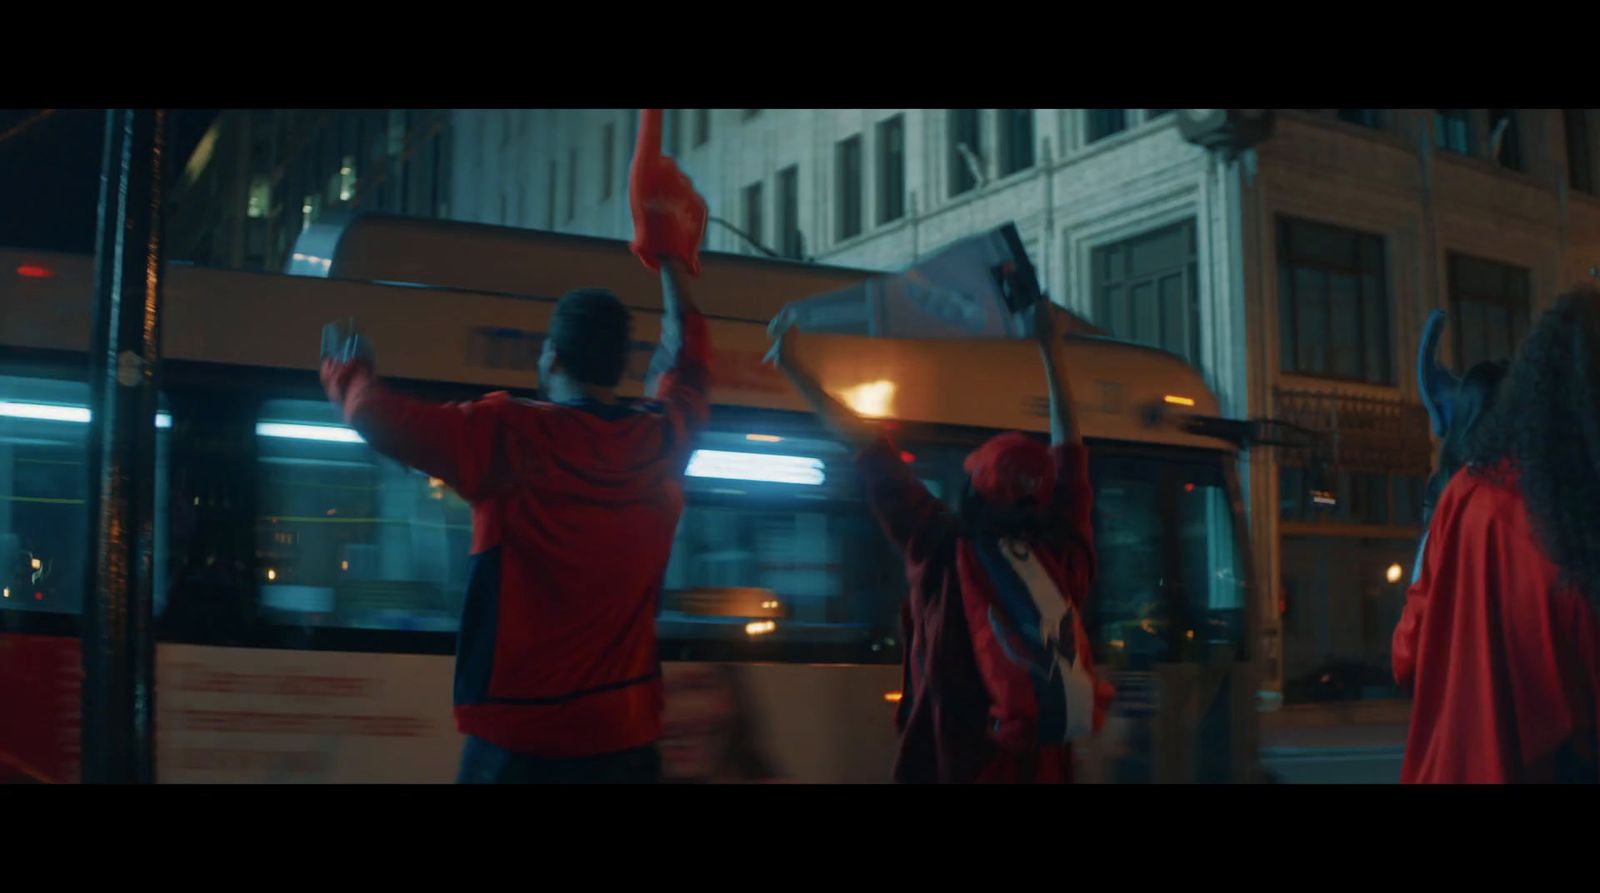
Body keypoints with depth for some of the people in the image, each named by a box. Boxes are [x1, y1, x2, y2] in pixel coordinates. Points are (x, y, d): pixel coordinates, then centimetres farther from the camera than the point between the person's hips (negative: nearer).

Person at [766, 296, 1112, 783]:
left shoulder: (949, 553, -9)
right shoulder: (1064, 555, 0)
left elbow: (870, 450, -5)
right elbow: (1068, 447, 13)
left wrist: (793, 366, 2)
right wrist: (1050, 349, 22)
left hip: (962, 765, -4)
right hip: (1044, 767, 4)